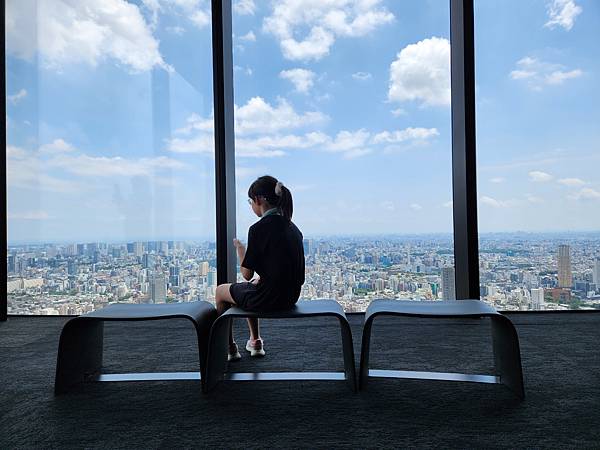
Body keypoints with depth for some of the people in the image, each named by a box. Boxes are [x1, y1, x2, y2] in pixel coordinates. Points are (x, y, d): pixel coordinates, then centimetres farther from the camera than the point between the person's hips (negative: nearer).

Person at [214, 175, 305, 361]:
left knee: (220, 291, 20)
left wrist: (240, 250, 1)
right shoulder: (291, 227, 4)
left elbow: (247, 274, -15)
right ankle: (255, 342, 42)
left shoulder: (259, 228, -20)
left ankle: (230, 349, 30)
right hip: (290, 297, 7)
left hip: (268, 298, -7)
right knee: (252, 287, 36)